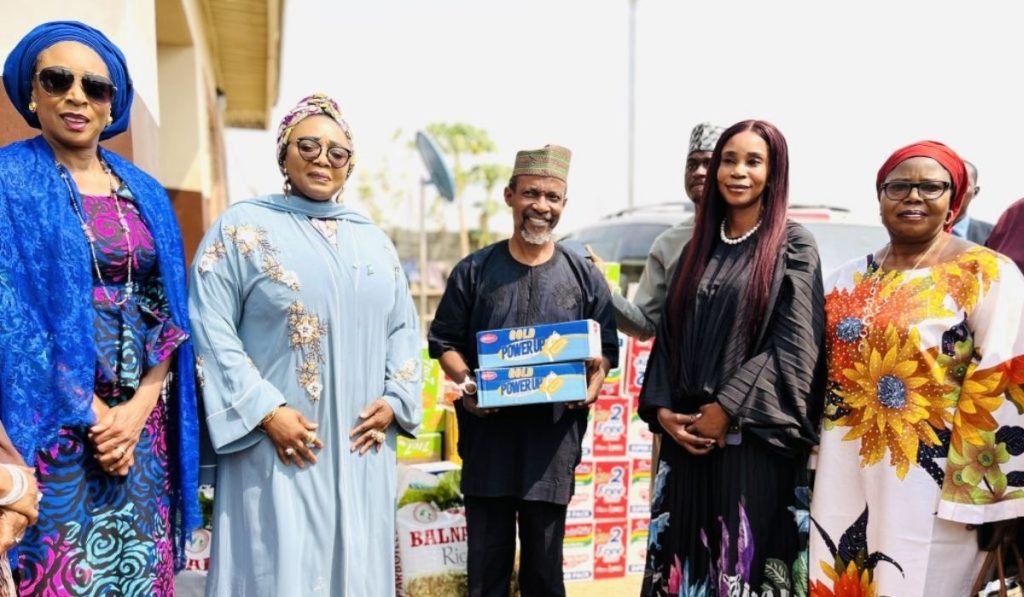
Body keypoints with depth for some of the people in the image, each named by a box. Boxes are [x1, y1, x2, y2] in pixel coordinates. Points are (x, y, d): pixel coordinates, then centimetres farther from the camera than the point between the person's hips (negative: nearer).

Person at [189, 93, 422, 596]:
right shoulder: (241, 228, 1)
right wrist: (264, 411, -15)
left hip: (361, 450, 5)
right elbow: (210, 329, -8)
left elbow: (403, 327, 15)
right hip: (276, 448, -4)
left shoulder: (374, 240, 15)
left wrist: (394, 401, 0)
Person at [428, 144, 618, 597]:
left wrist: (594, 380, -12)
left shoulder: (584, 275, 7)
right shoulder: (474, 271, 4)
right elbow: (444, 341, 6)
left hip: (554, 438, 1)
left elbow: (606, 346, 9)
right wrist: (464, 381, -13)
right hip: (487, 435, 0)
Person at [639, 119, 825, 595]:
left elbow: (795, 345, -10)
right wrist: (662, 409, -2)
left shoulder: (792, 246, -1)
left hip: (752, 437, -4)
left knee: (745, 556, 1)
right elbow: (669, 337, 11)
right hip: (688, 432, 5)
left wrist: (728, 408, -15)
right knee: (686, 555, 9)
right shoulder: (698, 247, 14)